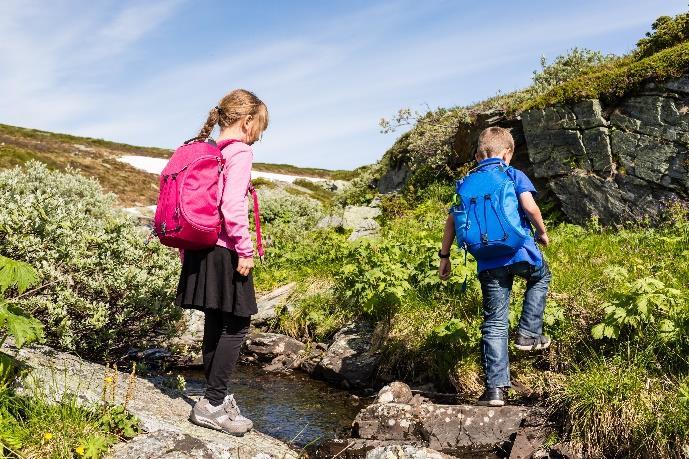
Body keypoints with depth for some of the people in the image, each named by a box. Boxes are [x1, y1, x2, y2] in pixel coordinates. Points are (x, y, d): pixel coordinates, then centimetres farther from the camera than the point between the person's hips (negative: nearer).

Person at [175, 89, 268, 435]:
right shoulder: (240, 151, -11)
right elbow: (232, 206, -21)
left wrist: (187, 245, 20)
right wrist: (245, 250, -16)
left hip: (202, 248, 9)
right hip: (224, 250, -9)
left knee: (215, 322, 14)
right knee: (236, 325, -1)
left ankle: (218, 395, 24)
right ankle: (212, 404, 1)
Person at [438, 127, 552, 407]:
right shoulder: (514, 175, 2)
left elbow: (451, 221, 10)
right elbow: (529, 206, -13)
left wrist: (444, 256, 15)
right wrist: (542, 231, 4)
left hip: (488, 263, 3)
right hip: (520, 251, -2)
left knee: (494, 324, 9)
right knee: (541, 276, 33)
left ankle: (495, 388, 7)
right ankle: (529, 334, 24)